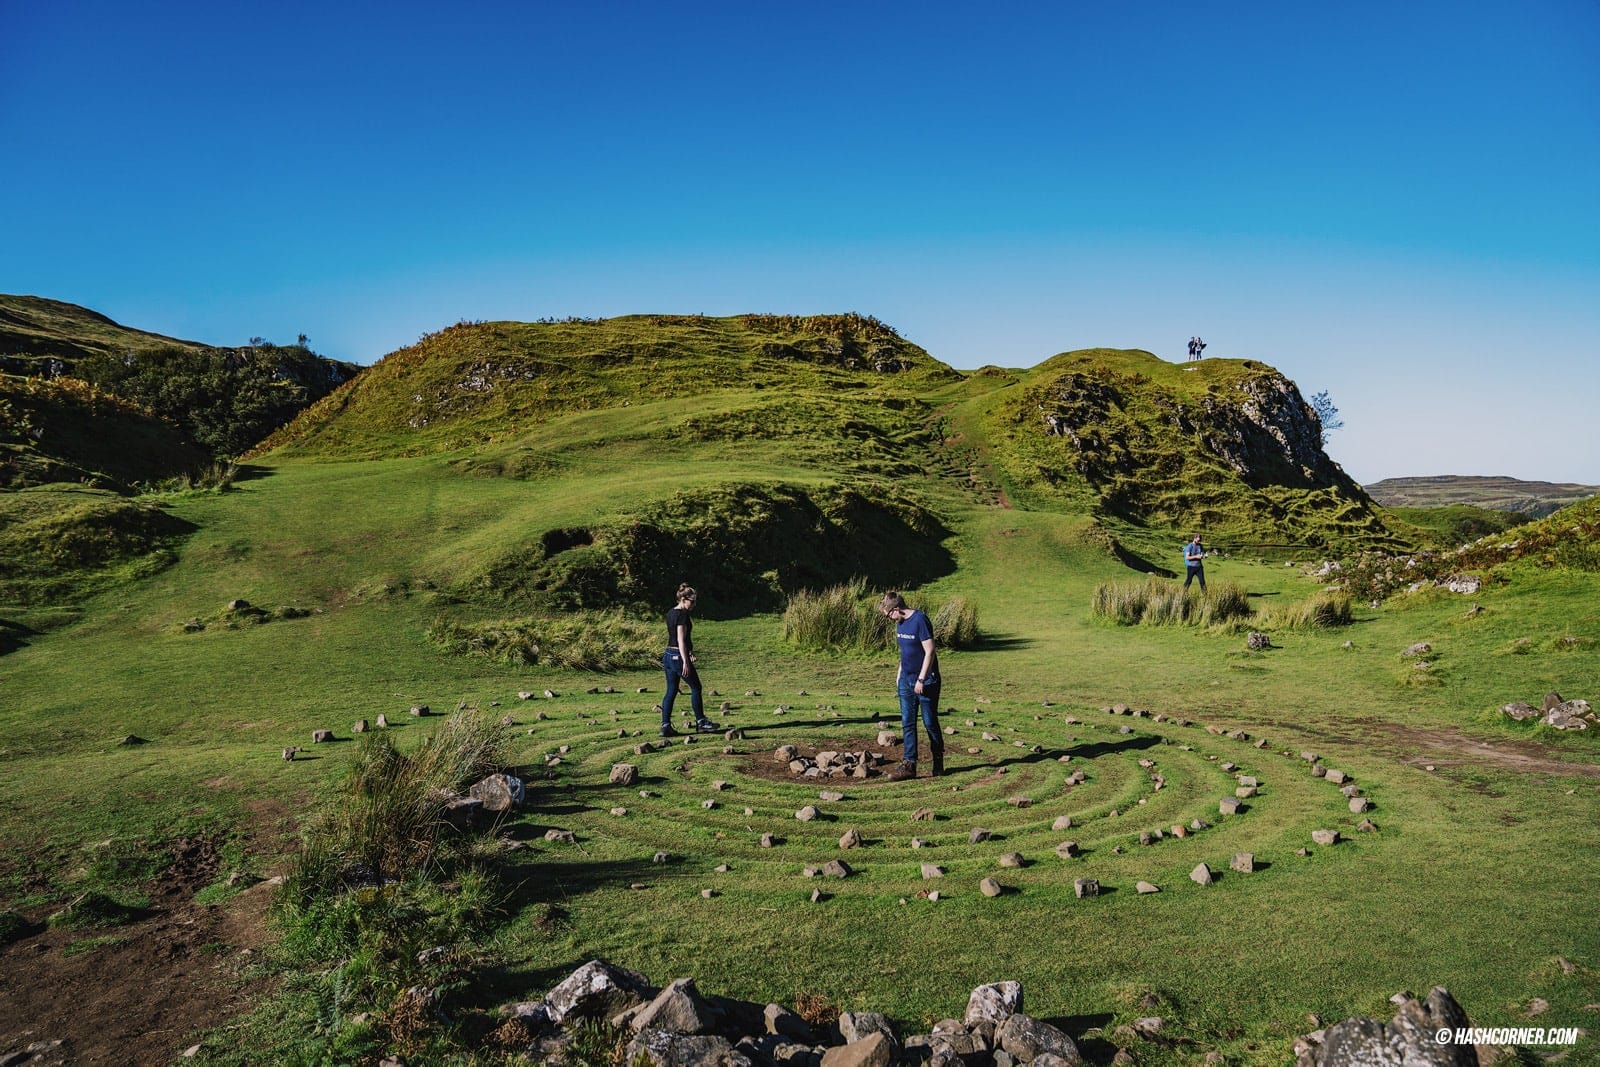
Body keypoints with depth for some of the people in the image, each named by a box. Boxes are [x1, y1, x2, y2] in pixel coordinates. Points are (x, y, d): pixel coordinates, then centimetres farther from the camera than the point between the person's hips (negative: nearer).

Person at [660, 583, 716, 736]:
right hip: (679, 656, -9)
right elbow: (681, 640, -21)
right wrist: (685, 662, -22)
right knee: (696, 688, 7)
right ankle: (701, 722, 15)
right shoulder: (683, 615, -16)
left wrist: (690, 652, 28)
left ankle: (665, 726, 6)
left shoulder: (670, 613, 12)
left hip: (668, 655, 9)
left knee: (671, 691, 10)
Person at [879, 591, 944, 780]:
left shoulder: (920, 620, -18)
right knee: (907, 723, 4)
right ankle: (909, 764, 6)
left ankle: (938, 762, 21)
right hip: (906, 680, 8)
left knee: (930, 722, 4)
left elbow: (929, 652, -19)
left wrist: (921, 679, -19)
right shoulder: (900, 622, 8)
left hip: (925, 681, -8)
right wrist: (899, 674, 15)